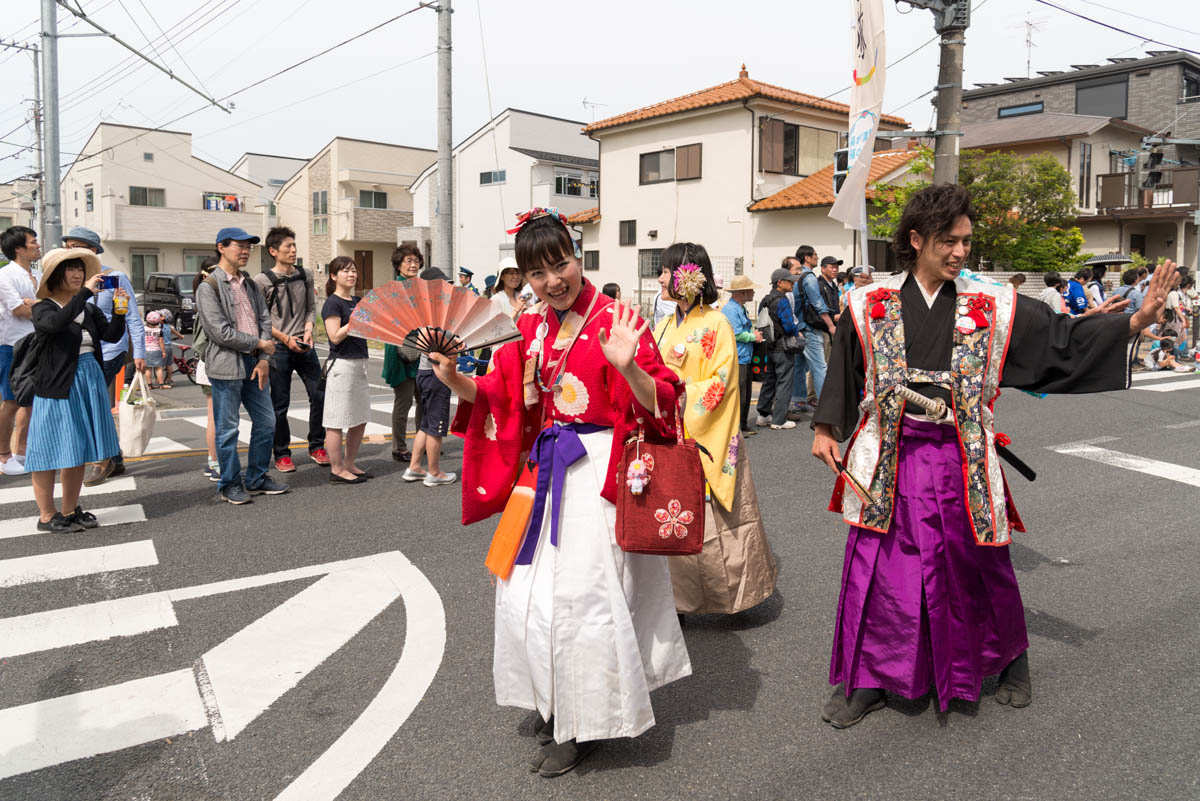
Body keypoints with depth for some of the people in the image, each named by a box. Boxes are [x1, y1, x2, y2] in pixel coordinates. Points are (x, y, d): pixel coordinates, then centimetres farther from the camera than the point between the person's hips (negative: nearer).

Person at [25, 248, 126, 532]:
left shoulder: (89, 309, 11)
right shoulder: (44, 308, -6)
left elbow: (111, 335, -1)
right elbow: (56, 323, -29)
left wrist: (119, 311, -16)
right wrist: (85, 293, -30)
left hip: (89, 381, 6)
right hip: (57, 386, -6)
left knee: (78, 449, 12)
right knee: (51, 450, 0)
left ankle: (70, 510, 24)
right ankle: (47, 516, 11)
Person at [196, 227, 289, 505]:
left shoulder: (251, 285, 15)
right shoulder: (209, 287, -7)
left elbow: (265, 320, 10)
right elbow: (220, 332, -15)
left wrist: (264, 359, -3)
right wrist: (259, 344, -10)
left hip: (254, 364, 7)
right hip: (226, 366, -7)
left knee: (266, 422, 10)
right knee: (228, 429, 2)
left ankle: (257, 479, 24)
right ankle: (230, 484, 15)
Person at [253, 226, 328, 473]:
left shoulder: (306, 275, 8)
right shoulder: (262, 280, -6)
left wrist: (308, 330, -3)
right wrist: (285, 338, -12)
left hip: (304, 346, 4)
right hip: (278, 348, -4)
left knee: (319, 395, 4)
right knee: (280, 404, 3)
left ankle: (316, 447, 19)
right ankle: (282, 454, 15)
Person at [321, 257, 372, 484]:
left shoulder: (358, 301, 15)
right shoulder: (332, 303, -8)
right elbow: (335, 336, -16)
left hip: (360, 363, 9)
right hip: (341, 364, -9)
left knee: (360, 420, 13)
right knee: (337, 422, -2)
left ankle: (349, 464, 24)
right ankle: (336, 470, 5)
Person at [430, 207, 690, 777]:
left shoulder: (616, 319, -9)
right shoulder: (530, 330, 9)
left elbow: (658, 401, -15)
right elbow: (498, 396, 10)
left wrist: (627, 367, -33)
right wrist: (454, 378, -6)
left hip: (599, 470, -7)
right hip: (544, 471, 7)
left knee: (583, 591, -2)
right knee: (527, 591, 12)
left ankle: (585, 723, 20)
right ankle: (557, 705, 35)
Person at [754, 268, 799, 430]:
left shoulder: (765, 301, 10)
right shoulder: (782, 300, -16)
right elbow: (789, 326, -22)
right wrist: (797, 331, -2)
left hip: (768, 348, 8)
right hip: (783, 349, -8)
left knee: (769, 381, 16)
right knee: (784, 383, -1)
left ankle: (763, 415, 22)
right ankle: (779, 420, 2)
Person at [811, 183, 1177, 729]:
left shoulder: (991, 306, 1)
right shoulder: (872, 305, 1)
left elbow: (1063, 337, 2)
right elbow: (843, 371, 8)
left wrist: (1136, 321, -9)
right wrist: (825, 429, 4)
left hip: (960, 460, 1)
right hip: (889, 461, 0)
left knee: (977, 568, 13)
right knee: (877, 571, 4)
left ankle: (1010, 660, 40)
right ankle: (868, 680, 20)